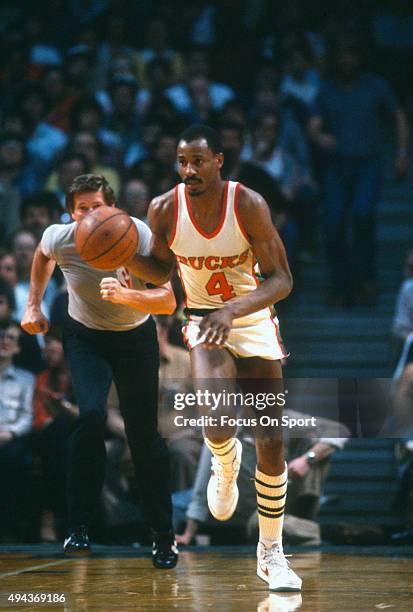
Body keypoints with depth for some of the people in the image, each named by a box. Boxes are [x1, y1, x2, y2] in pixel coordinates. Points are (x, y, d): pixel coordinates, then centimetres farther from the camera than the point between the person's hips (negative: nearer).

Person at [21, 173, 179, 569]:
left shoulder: (138, 236, -25)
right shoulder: (59, 239, -18)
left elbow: (168, 302, -30)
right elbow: (43, 255, 10)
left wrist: (126, 295, -46)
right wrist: (34, 305, 9)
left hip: (136, 339, 0)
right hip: (85, 338, 0)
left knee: (144, 434, -1)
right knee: (91, 416, -24)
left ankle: (163, 536, 13)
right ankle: (78, 529, -17)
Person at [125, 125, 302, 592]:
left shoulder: (248, 204, -19)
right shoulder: (164, 209, -13)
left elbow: (281, 280, -18)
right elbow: (160, 272, 5)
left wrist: (232, 311, -34)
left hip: (252, 318, 0)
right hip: (202, 319, 0)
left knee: (270, 443, -3)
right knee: (217, 423, -28)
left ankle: (270, 552, 13)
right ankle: (225, 464, 12)